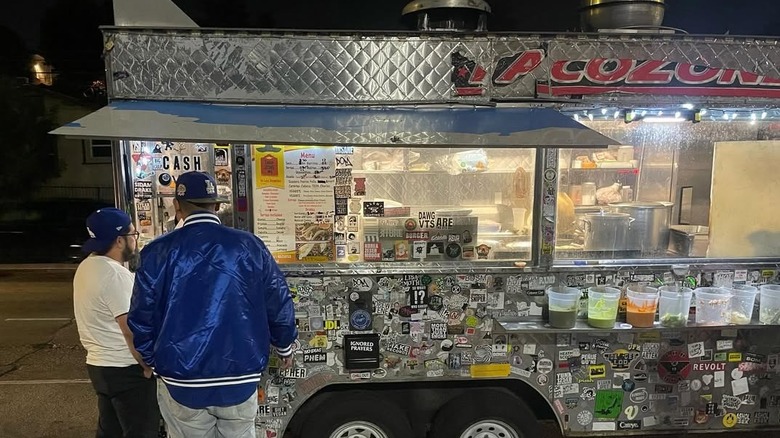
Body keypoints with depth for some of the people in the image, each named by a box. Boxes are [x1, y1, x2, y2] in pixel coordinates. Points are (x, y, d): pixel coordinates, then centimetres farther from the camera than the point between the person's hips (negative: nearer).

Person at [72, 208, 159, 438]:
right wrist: (148, 366, -15)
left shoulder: (87, 266, 7)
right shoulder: (115, 274, -23)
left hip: (99, 364, 10)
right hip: (125, 370, -10)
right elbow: (132, 331, -25)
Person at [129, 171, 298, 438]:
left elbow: (142, 319, -2)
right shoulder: (250, 246, -6)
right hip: (240, 381, 1)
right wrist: (284, 347, 18)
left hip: (181, 383, 0)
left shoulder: (158, 252, -7)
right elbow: (279, 305, -1)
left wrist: (153, 360, 17)